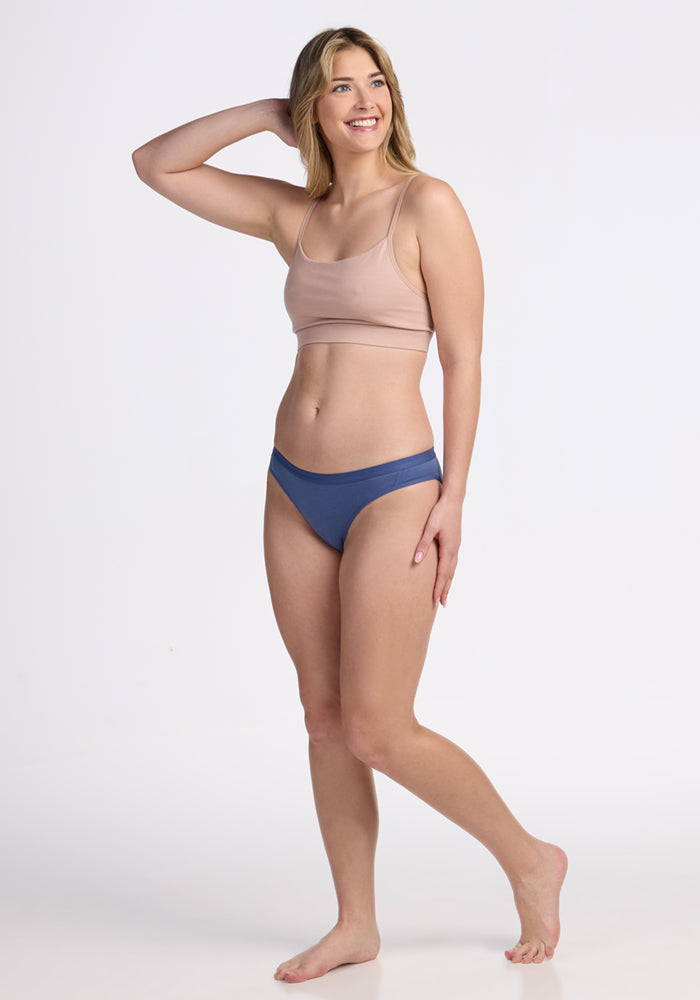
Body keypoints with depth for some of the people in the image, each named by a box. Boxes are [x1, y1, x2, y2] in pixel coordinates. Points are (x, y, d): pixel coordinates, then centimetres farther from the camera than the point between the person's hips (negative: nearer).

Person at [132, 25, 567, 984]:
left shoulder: (427, 204, -7)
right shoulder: (295, 215, 10)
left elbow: (464, 359, -9)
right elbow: (156, 164, 15)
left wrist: (454, 497, -13)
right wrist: (267, 112, 8)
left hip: (392, 491, -6)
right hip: (296, 490, 6)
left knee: (377, 731, -7)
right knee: (325, 717, 10)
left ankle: (530, 861, 15)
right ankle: (356, 923, 23)